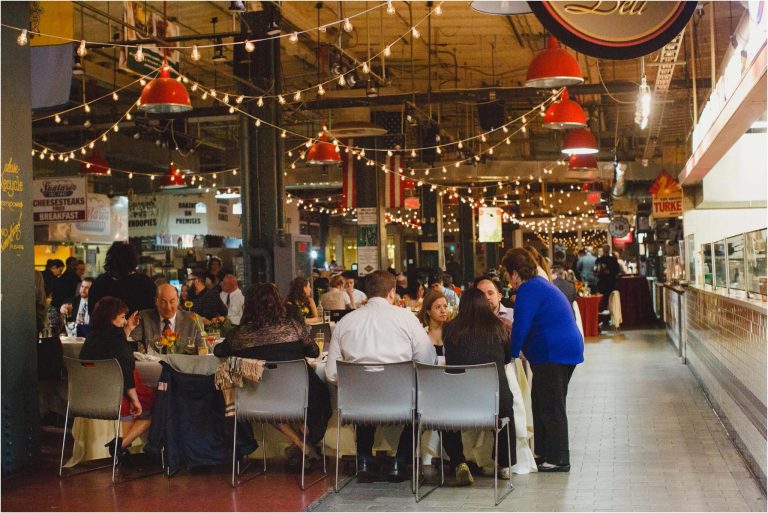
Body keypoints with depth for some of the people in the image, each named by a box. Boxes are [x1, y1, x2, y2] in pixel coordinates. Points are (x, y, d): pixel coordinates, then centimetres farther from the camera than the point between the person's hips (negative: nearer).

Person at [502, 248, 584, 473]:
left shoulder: (528, 290, -14)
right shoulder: (540, 284, 19)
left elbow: (521, 327, -16)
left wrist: (512, 354, -5)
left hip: (553, 354, -10)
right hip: (566, 350, 10)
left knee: (551, 407, -3)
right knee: (545, 404, 17)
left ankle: (558, 459, 2)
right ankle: (544, 454, 23)